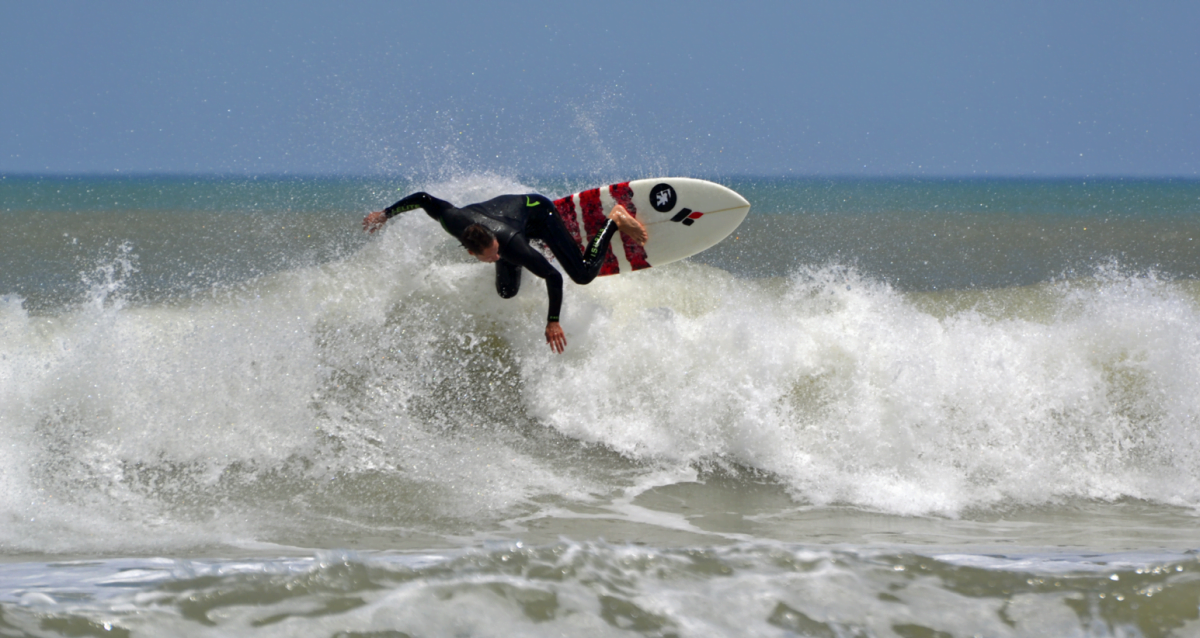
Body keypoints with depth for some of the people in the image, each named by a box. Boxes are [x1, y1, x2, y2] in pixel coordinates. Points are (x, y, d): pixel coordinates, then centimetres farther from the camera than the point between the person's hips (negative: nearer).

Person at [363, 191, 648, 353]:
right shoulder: (453, 221, -36)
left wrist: (553, 322, -34)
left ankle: (615, 220, 8)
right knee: (507, 291, 4)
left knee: (584, 274, -13)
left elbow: (554, 278, -37)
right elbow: (423, 198, -19)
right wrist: (386, 214, -7)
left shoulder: (512, 246, -44)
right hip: (505, 205, 5)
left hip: (536, 210, -5)